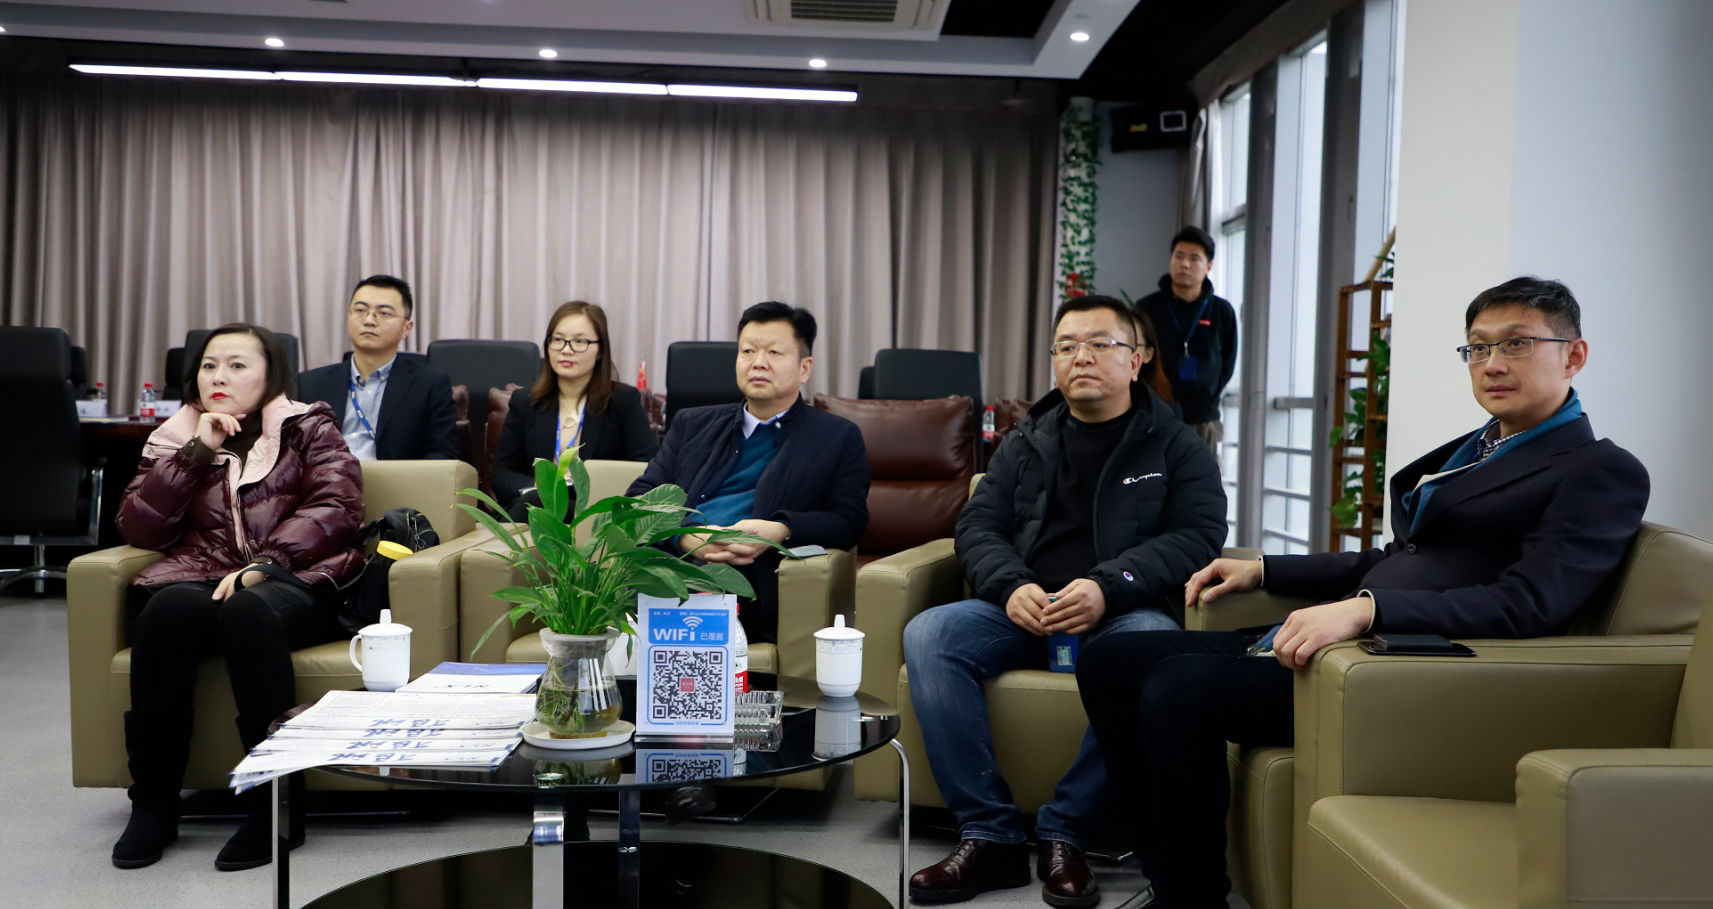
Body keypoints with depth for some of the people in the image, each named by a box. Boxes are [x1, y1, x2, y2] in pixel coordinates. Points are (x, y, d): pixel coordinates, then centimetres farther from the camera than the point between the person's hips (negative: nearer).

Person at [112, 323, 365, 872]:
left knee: (247, 609, -37)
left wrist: (263, 563, -17)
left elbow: (337, 508, -2)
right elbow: (137, 529, 10)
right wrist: (198, 451, 1)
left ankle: (275, 802, -32)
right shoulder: (176, 439, 24)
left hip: (293, 583, -2)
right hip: (198, 579, 3)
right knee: (169, 608, -33)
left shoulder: (309, 428, 16)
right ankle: (153, 802, -23)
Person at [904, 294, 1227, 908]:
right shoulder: (1027, 444, 20)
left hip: (1123, 614, -3)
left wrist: (1108, 587, -20)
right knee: (928, 636, -24)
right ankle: (990, 836, -21)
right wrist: (1012, 587, -11)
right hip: (1023, 613, 3)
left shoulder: (1174, 444, 11)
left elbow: (1200, 533, -3)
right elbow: (978, 527, 13)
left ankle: (1064, 834, -24)